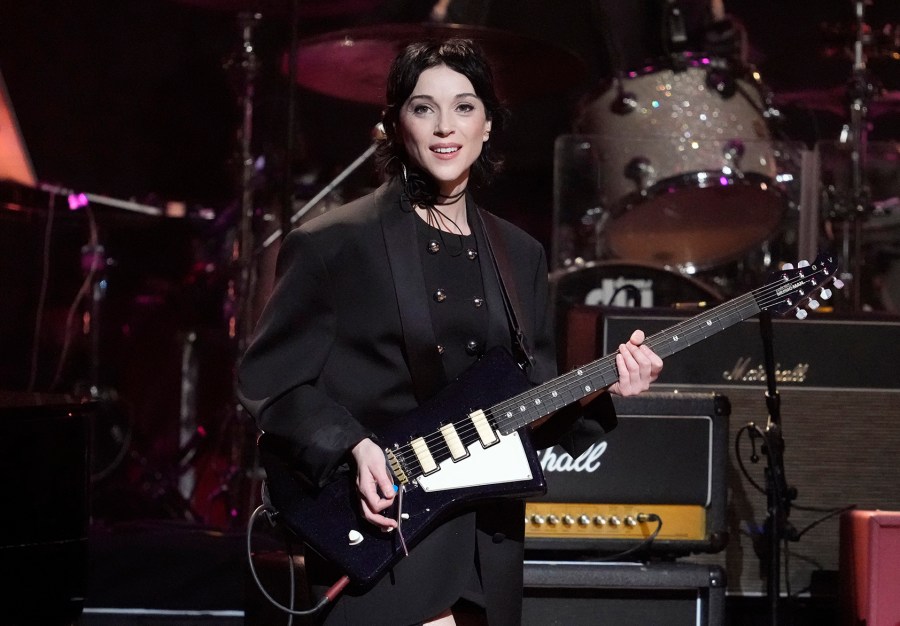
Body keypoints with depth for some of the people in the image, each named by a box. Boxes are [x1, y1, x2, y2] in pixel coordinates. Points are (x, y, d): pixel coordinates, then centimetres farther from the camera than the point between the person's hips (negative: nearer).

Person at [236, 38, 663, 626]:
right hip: (379, 524, -5)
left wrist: (598, 390, -6)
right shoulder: (334, 243, -6)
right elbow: (270, 379, -5)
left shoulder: (520, 256, 11)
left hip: (490, 536, 6)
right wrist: (353, 448, -18)